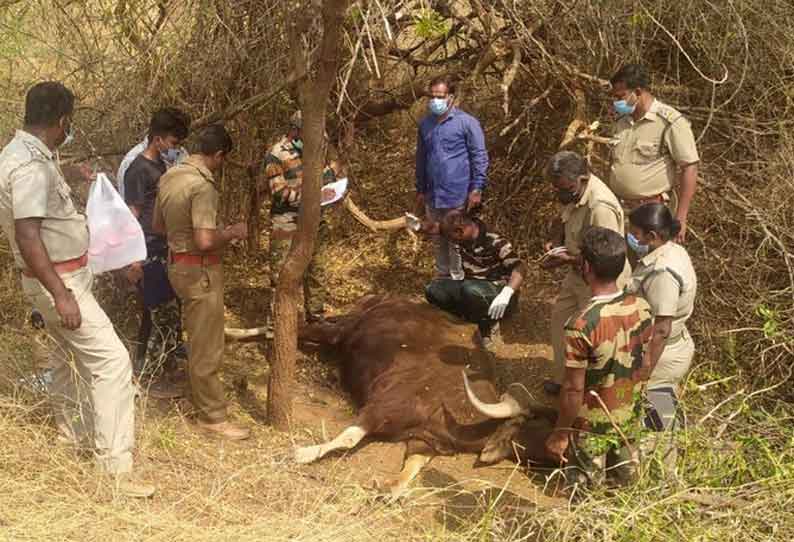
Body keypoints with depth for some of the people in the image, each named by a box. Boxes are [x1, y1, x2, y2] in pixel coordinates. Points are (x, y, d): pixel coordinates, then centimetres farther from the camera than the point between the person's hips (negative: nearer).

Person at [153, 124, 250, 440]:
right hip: (200, 271, -9)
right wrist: (232, 233, -11)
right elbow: (205, 241, -29)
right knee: (207, 347, 1)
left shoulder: (170, 175, 5)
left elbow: (158, 226, 15)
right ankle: (212, 417, 10)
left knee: (199, 340, 24)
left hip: (178, 264, 9)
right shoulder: (202, 185, -23)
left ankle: (198, 396, 38)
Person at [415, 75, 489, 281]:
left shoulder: (466, 122, -7)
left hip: (458, 198, -6)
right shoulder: (425, 124, 11)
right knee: (439, 242, 16)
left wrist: (477, 189, -14)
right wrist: (420, 191, 20)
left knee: (457, 243, -2)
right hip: (433, 198, 6)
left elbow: (480, 157, -8)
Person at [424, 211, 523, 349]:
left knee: (470, 290, -39)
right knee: (433, 289, -10)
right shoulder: (462, 236, -3)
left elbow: (518, 268, -29)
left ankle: (488, 324, -12)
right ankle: (478, 316, -8)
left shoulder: (495, 243, -22)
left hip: (497, 292, -7)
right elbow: (435, 227, 11)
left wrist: (506, 293, -46)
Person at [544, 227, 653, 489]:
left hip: (592, 425, -5)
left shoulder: (581, 325, -29)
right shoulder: (641, 308, -12)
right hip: (630, 417, 5)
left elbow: (573, 390, -22)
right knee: (626, 476, 24)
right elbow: (643, 365, 2)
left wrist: (559, 434, -9)